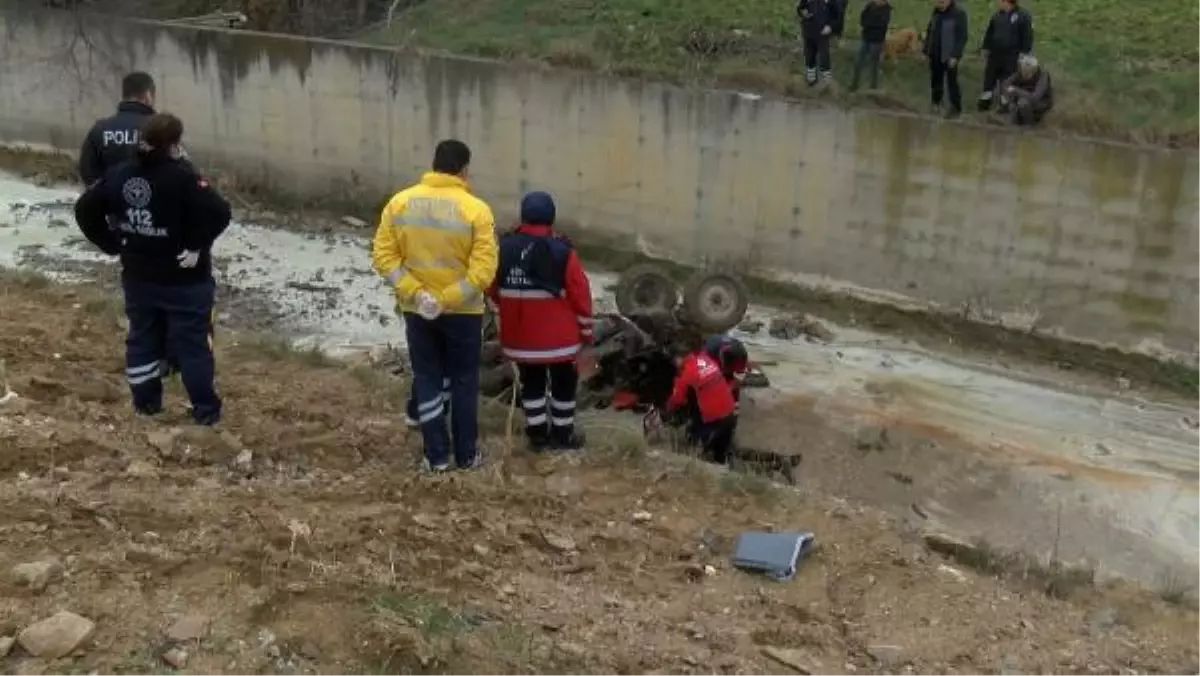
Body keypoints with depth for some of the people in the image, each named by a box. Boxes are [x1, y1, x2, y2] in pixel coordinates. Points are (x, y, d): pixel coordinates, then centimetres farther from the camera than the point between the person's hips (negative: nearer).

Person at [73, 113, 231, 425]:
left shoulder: (118, 175, 1)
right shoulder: (182, 177, -19)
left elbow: (85, 209, 5)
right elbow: (219, 212, -30)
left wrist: (112, 244, 6)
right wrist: (197, 245, -17)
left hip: (137, 277, 6)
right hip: (185, 280, -5)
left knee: (142, 338, 18)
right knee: (192, 343, 4)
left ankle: (145, 402, 29)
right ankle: (206, 410, 10)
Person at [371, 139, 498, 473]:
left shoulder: (399, 202, -4)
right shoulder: (476, 209, -14)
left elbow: (383, 257, -6)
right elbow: (484, 270, -20)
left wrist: (417, 293, -10)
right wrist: (446, 300, -15)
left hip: (416, 310, 2)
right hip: (463, 312, -2)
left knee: (427, 380, 13)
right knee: (464, 381, 13)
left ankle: (436, 455, 18)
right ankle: (466, 454, 22)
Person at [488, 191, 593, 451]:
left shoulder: (504, 248, -3)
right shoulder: (561, 251, -15)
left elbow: (493, 289, 8)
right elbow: (580, 294, -11)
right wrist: (586, 330, 2)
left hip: (519, 335, 4)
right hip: (558, 336, -3)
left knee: (531, 383, 17)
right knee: (564, 383, 13)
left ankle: (537, 433, 23)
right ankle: (563, 434, 21)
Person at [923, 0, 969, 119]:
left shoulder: (959, 14, -13)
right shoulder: (936, 12, 6)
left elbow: (962, 36, -16)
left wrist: (955, 55, -20)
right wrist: (926, 50, 11)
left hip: (949, 56, -6)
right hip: (935, 55, 6)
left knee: (951, 82, 0)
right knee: (935, 80, 15)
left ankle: (956, 108, 10)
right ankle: (936, 102, 33)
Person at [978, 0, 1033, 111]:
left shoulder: (1023, 16, -10)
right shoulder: (997, 15, 5)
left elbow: (1027, 37, -10)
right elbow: (989, 34, 13)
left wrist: (1024, 56, -13)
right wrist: (985, 50, 12)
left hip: (1011, 57, -5)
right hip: (995, 55, 5)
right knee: (989, 80, 9)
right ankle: (984, 103, 21)